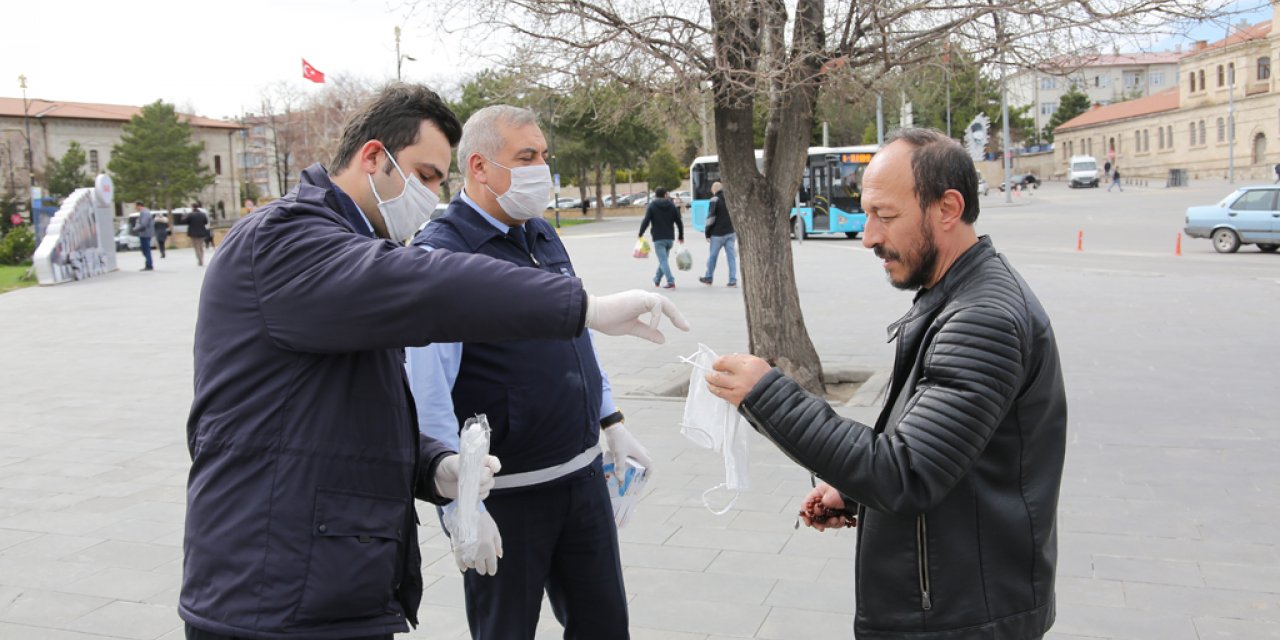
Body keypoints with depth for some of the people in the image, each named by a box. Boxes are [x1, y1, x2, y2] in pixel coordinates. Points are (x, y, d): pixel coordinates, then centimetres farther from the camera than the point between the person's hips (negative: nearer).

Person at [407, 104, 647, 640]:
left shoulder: (544, 236, 10)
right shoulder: (442, 253, -16)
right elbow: (428, 394, -21)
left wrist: (611, 422, 20)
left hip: (583, 474, 7)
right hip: (506, 492, -7)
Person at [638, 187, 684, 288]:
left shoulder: (651, 206, -3)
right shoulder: (672, 206, 8)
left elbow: (646, 221, -12)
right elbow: (679, 222, 6)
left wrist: (640, 234, 1)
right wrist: (681, 236, 15)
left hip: (658, 239, -5)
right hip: (670, 238, 5)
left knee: (663, 261, -8)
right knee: (663, 260, 19)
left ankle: (671, 281, -20)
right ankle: (657, 279, 34)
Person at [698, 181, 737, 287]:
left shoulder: (715, 199, -7)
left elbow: (711, 217, -11)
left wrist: (707, 233, -5)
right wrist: (736, 232, 18)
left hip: (718, 233, -5)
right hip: (731, 232, 5)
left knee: (713, 256, 9)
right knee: (731, 256, 1)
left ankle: (708, 277, 20)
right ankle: (733, 280, -4)